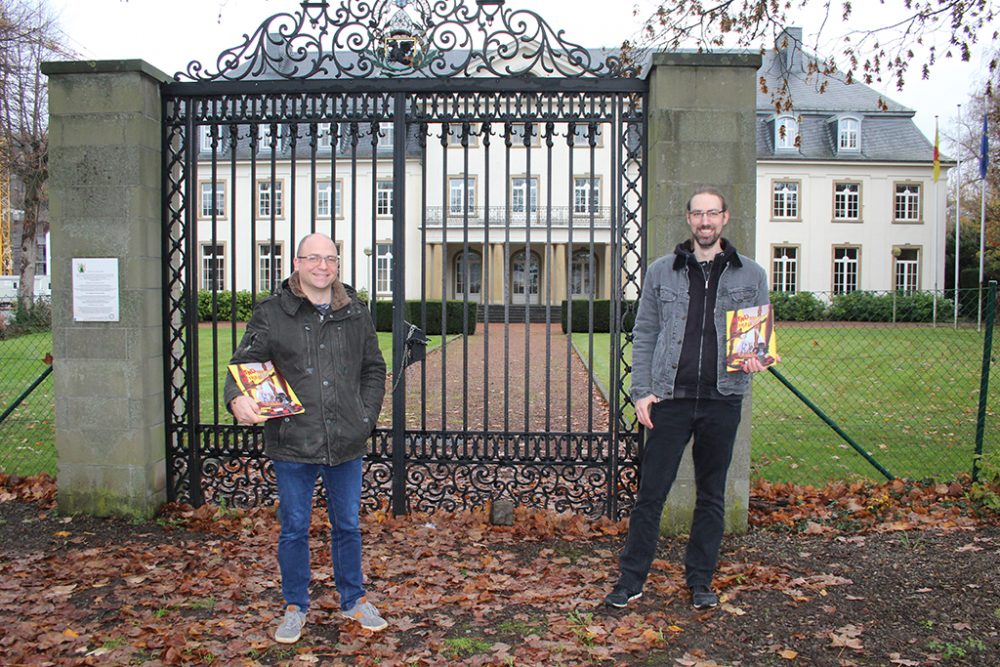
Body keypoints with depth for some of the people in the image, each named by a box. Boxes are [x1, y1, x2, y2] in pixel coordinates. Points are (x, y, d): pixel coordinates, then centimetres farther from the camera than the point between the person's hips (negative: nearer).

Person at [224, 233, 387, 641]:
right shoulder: (271, 313, -2)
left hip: (346, 443, 2)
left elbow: (374, 370, 16)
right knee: (294, 529, 10)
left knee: (347, 526, 15)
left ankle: (353, 600, 33)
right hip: (292, 443, -2)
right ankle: (295, 607, 29)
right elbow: (244, 363, -3)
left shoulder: (355, 314, 7)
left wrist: (367, 415, 5)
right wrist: (238, 398, -24)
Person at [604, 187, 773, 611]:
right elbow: (644, 336, 6)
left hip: (722, 401, 1)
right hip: (670, 400, -1)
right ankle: (631, 580, 14)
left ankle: (700, 581, 26)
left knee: (712, 496, 11)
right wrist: (642, 392, -2)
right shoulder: (661, 272, 6)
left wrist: (755, 357, -9)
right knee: (650, 492, 1)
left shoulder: (751, 275, 8)